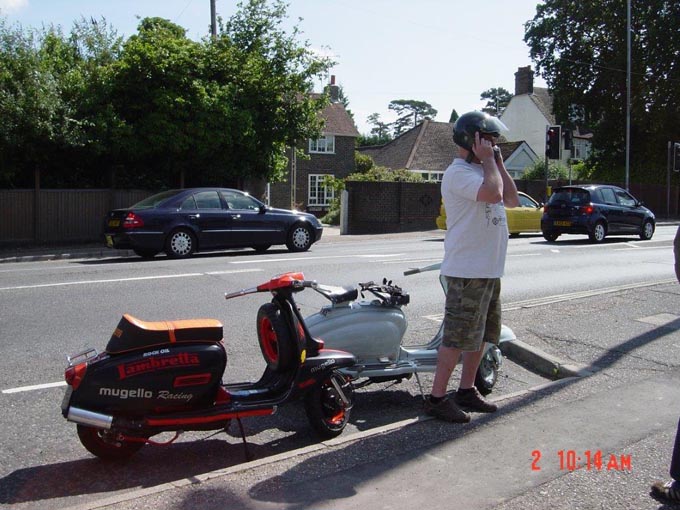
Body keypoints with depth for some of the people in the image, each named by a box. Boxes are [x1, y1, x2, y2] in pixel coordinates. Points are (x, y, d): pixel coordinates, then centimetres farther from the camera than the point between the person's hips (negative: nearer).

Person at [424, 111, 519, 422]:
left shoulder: (483, 171, 19)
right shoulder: (458, 173, -14)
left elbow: (512, 200, 16)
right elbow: (493, 193, -30)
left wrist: (498, 163, 10)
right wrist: (488, 160, -15)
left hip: (489, 271, 10)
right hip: (467, 271, -10)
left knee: (481, 335, 17)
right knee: (458, 337, -6)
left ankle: (466, 391, 29)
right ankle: (436, 399, 4)